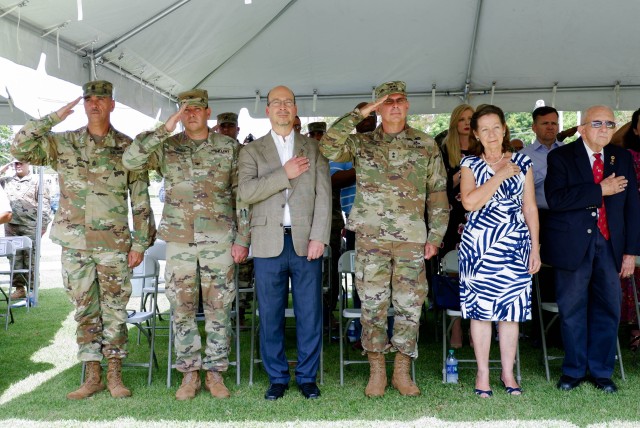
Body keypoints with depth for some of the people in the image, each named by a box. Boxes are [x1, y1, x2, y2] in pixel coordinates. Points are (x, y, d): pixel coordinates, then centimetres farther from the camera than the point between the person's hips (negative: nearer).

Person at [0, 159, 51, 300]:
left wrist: (44, 224, -9)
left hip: (30, 226, -4)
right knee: (15, 259, 6)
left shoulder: (37, 181, 0)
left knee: (30, 259, -1)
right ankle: (19, 288, 12)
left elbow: (45, 204, -3)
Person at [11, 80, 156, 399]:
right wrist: (54, 118, -9)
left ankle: (115, 375, 16)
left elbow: (141, 200, 2)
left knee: (114, 310, 5)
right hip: (74, 243, 2)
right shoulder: (63, 143, 6)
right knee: (85, 311, 8)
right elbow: (19, 149, -6)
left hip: (114, 244, -1)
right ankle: (92, 376, 18)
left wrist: (140, 242, -3)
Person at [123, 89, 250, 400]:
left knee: (218, 309, 5)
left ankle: (215, 372, 17)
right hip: (179, 240, 1)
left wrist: (242, 239, -3)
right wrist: (164, 129, -15)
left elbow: (242, 196, 3)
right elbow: (130, 161, -11)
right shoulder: (167, 147, 5)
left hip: (219, 240, -1)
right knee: (182, 310, 6)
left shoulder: (229, 147, 3)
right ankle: (189, 373, 18)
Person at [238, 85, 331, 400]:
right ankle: (277, 377, 19)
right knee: (270, 314, 5)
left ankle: (307, 377, 17)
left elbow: (324, 195, 3)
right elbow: (246, 191, -6)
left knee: (310, 313, 3)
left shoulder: (313, 148, 12)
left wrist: (319, 237, -7)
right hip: (268, 242, 0)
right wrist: (284, 174, -11)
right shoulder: (252, 151, 10)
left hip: (306, 241, 0)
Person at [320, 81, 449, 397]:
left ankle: (402, 371, 18)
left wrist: (435, 236, 1)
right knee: (373, 303, 4)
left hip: (412, 239, 1)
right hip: (371, 237, 0)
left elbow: (438, 193, 7)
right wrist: (359, 114, -11)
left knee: (410, 305, 4)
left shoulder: (426, 145, 7)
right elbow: (328, 148, -12)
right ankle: (376, 371, 17)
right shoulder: (362, 143, 6)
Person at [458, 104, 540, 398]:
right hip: (479, 245, -1)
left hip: (514, 245, 2)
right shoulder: (470, 165, 3)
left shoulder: (522, 163, 9)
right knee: (480, 309, 2)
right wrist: (500, 175, -11)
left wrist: (535, 249, 6)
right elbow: (470, 202, -14)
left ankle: (508, 373, 17)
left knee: (511, 310, 4)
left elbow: (530, 208, 10)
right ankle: (482, 373, 14)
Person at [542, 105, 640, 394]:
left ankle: (601, 371, 23)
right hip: (573, 245, -3)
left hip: (610, 245, 3)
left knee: (608, 308, 7)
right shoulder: (561, 157, -2)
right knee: (572, 310, 6)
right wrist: (600, 190, -17)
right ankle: (574, 369, 22)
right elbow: (556, 199, -17)